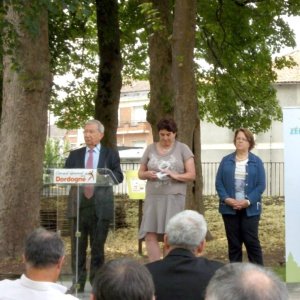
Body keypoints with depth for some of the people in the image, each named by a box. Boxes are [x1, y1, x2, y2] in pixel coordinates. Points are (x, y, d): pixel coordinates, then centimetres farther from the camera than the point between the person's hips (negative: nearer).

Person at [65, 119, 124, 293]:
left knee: (98, 246, 5)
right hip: (79, 204, 2)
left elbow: (119, 176, -3)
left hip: (101, 206, -2)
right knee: (78, 246, 3)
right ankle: (78, 282, 9)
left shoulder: (111, 154, 7)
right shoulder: (75, 155, 14)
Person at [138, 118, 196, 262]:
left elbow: (191, 175, 0)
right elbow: (140, 173, 15)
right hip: (153, 197, 3)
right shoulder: (150, 149, 11)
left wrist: (176, 176, -18)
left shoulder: (182, 149, 4)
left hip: (174, 197, -3)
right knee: (150, 235, -4)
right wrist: (147, 174, -8)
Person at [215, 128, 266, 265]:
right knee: (233, 242, 6)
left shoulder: (256, 162, 3)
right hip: (230, 208, 2)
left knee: (252, 241, -3)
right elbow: (219, 183, 3)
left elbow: (261, 185, -2)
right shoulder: (226, 161, 8)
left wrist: (248, 201, -14)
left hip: (250, 209, -2)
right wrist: (226, 199, -13)